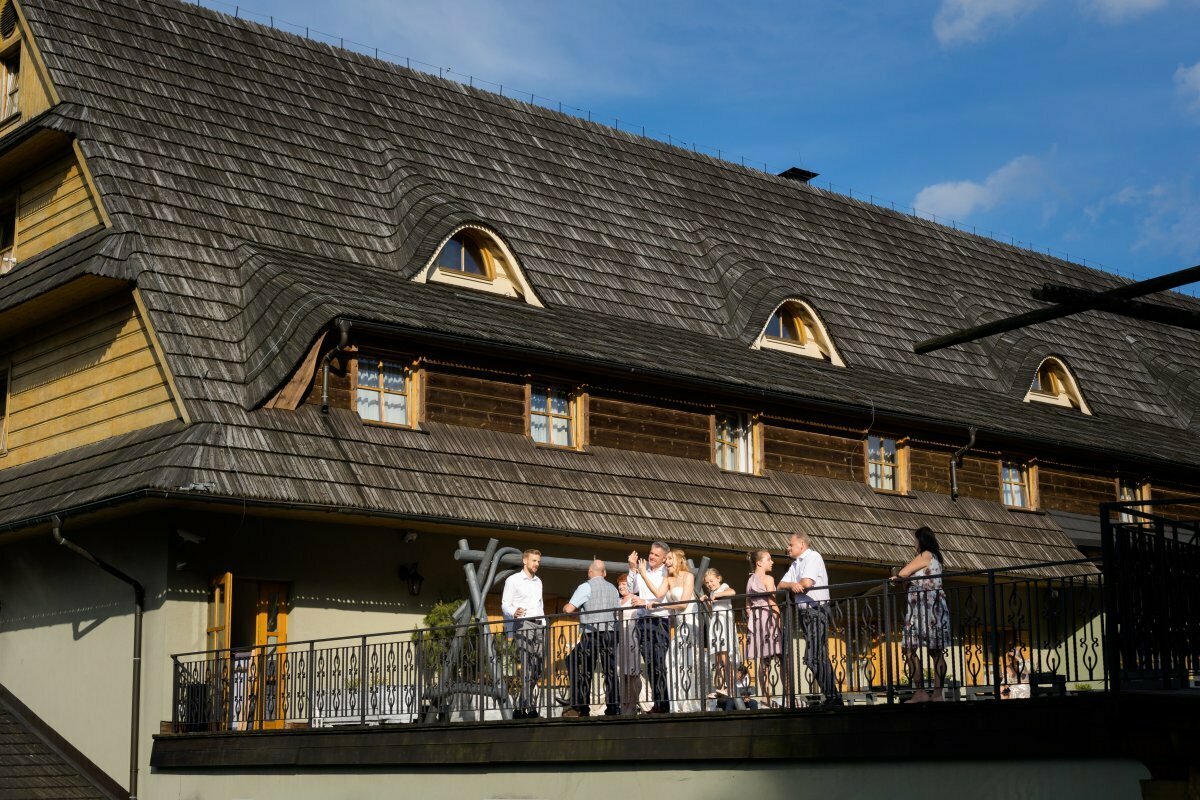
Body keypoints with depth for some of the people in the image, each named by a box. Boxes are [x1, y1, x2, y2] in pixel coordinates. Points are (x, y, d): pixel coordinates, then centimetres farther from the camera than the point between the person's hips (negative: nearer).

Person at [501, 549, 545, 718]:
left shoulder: (538, 581, 22)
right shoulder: (513, 580, 3)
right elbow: (505, 604, -4)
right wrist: (514, 613, -25)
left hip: (539, 625, 7)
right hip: (523, 624, -7)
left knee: (538, 667, 0)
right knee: (527, 667, -14)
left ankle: (521, 707, 6)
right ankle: (527, 707, -17)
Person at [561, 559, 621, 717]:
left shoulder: (586, 587, -3)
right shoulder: (613, 589, 16)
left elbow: (569, 609, -8)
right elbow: (619, 612, 22)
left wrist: (565, 607, 14)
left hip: (591, 634, -5)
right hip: (610, 633, 5)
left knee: (583, 672, 3)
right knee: (610, 672, 5)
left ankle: (580, 708, -2)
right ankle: (614, 708, 1)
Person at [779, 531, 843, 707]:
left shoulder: (813, 557, -6)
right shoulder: (795, 563, 22)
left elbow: (807, 583, -19)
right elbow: (781, 585, 12)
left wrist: (793, 587, -1)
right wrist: (792, 585, -9)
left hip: (815, 609, -9)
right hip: (804, 611, 9)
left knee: (815, 657, -13)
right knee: (818, 656, 8)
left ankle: (831, 696, -12)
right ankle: (832, 696, 12)